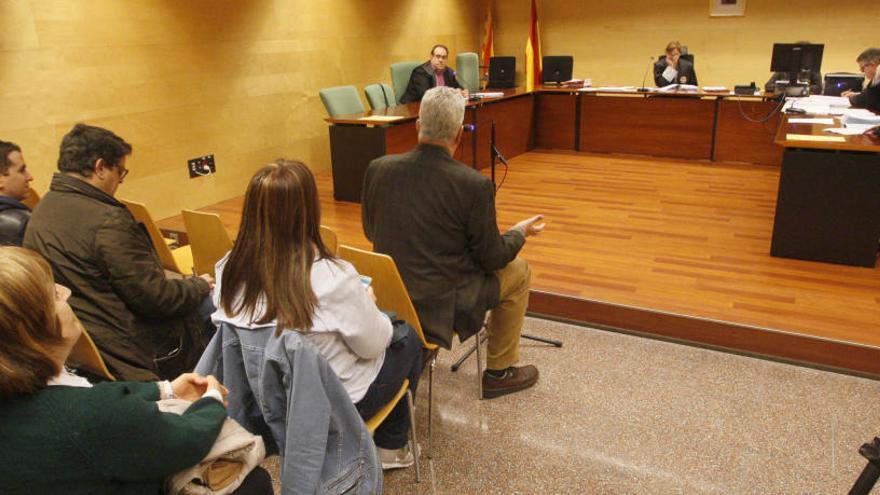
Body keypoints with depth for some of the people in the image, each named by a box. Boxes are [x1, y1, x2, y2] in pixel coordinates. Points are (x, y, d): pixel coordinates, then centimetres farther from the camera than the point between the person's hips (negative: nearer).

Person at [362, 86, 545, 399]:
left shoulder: (377, 169, -8)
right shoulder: (474, 185, -21)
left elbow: (371, 233, 7)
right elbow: (492, 258, -10)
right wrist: (521, 232, 11)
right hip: (440, 307, -5)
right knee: (518, 271, 17)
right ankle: (499, 372, 27)